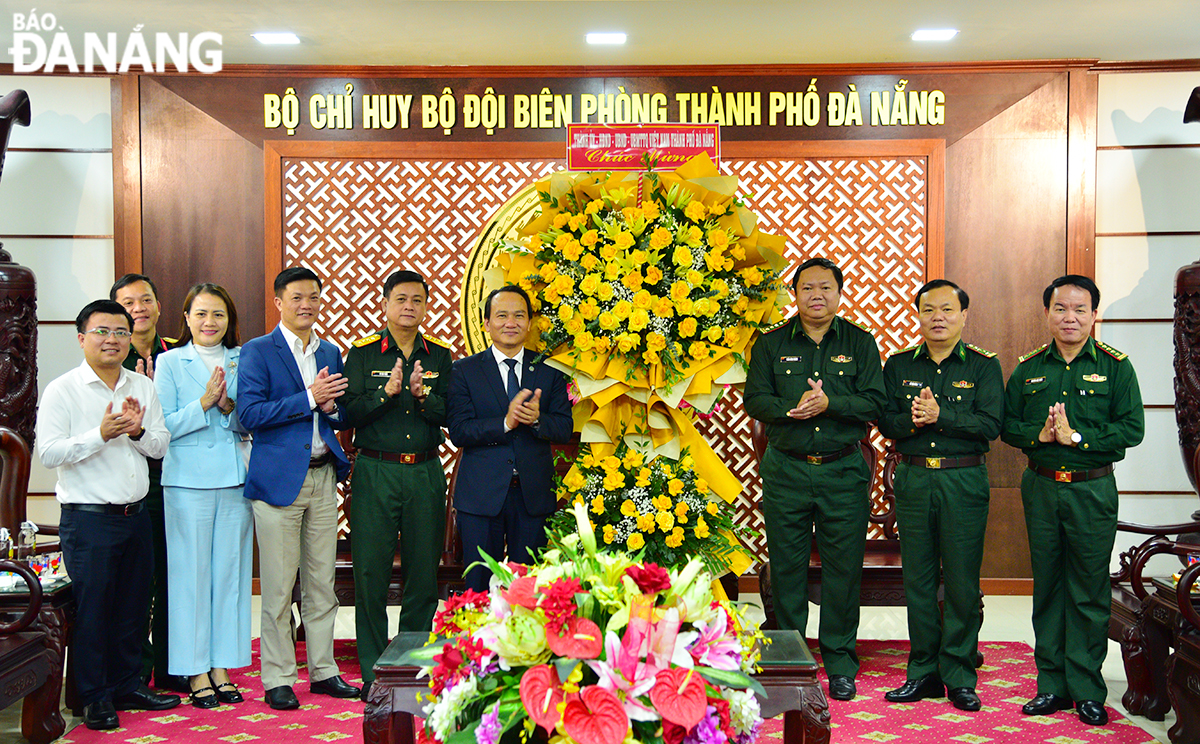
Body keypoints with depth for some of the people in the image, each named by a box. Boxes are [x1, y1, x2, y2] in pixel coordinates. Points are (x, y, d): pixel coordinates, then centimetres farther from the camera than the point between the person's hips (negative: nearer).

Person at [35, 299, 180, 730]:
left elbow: (161, 446, 9)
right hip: (87, 518, -5)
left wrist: (138, 431, -10)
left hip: (136, 515, 5)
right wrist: (101, 434, -21)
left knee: (133, 605, 12)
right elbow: (48, 452, -12)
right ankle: (95, 698, 15)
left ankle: (128, 685, 27)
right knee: (92, 607, 1)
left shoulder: (143, 388, 10)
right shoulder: (62, 391, -5)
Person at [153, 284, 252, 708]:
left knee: (230, 571, 6)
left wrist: (228, 407, -10)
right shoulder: (170, 362, 3)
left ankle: (222, 667, 16)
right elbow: (164, 427, -4)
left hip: (234, 480, 3)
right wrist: (204, 403, -15)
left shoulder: (242, 360, 10)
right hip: (188, 481, -2)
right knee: (191, 574, 1)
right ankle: (197, 672, 11)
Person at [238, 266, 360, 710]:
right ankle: (277, 679, 12)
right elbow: (250, 415, -13)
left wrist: (331, 408, -5)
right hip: (278, 478, -5)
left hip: (323, 476, 5)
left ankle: (323, 670, 21)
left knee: (322, 583, 11)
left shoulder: (331, 353, 14)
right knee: (278, 588, 1)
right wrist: (308, 398, -17)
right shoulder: (258, 351, -2)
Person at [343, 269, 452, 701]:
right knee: (371, 573, -1)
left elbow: (451, 416, 2)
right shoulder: (363, 353, 4)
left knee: (424, 573, 5)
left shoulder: (439, 356, 10)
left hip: (425, 474, 2)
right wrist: (386, 392, -19)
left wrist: (424, 395, -16)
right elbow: (351, 412, -5)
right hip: (375, 472, -2)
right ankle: (373, 672, 11)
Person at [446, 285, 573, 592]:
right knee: (479, 585, 5)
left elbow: (565, 428, 1)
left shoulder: (549, 371, 8)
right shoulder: (464, 370, 2)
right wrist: (505, 422, -22)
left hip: (534, 494, 2)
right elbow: (458, 431, -8)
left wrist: (537, 419, -20)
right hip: (481, 495, -2)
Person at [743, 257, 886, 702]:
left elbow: (874, 402, -3)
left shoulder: (860, 343, 5)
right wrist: (794, 408, -17)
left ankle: (840, 664, 17)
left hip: (843, 470, 0)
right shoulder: (771, 343, 6)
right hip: (785, 470, 0)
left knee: (843, 567, 3)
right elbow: (754, 400, 0)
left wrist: (829, 403, -18)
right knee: (787, 566, 6)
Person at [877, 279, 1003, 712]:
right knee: (918, 578, 7)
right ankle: (923, 672, 18)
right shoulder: (898, 365, 10)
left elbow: (990, 425, -9)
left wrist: (939, 416, -18)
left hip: (964, 481, -2)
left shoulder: (984, 366, 3)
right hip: (913, 478, 2)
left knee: (962, 581, 1)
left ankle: (959, 676, 13)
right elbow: (885, 421, 2)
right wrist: (911, 421, -17)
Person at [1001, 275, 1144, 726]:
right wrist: (1040, 434, -12)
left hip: (1092, 490, -2)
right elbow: (1007, 426, 7)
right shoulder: (1028, 368, 8)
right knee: (1047, 587, 8)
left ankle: (1087, 691, 13)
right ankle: (1052, 685, 18)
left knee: (1089, 592, 2)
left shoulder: (1115, 367, -1)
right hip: (1041, 488, 3)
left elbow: (1132, 429, -7)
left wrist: (1075, 436, -16)